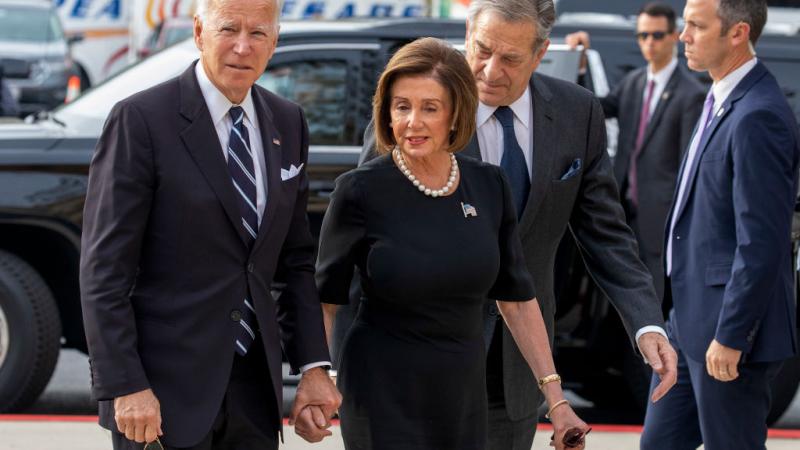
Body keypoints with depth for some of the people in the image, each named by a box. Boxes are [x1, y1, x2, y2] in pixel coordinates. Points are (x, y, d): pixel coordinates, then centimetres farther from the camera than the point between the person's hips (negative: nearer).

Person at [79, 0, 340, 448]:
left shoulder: (288, 124, 10)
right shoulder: (141, 120, -9)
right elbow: (104, 268, -11)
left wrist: (313, 366, 6)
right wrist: (125, 386, -17)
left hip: (254, 391, 5)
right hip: (165, 386, -5)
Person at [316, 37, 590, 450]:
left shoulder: (489, 187, 0)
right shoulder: (360, 191, -11)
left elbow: (516, 298, 7)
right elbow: (324, 298, -3)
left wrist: (556, 399, 5)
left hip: (464, 396, 4)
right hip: (382, 399, -4)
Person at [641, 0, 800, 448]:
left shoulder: (757, 117, -21)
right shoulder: (723, 101, 11)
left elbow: (762, 242, -23)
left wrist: (730, 336, -21)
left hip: (732, 326, -10)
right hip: (692, 317, 10)